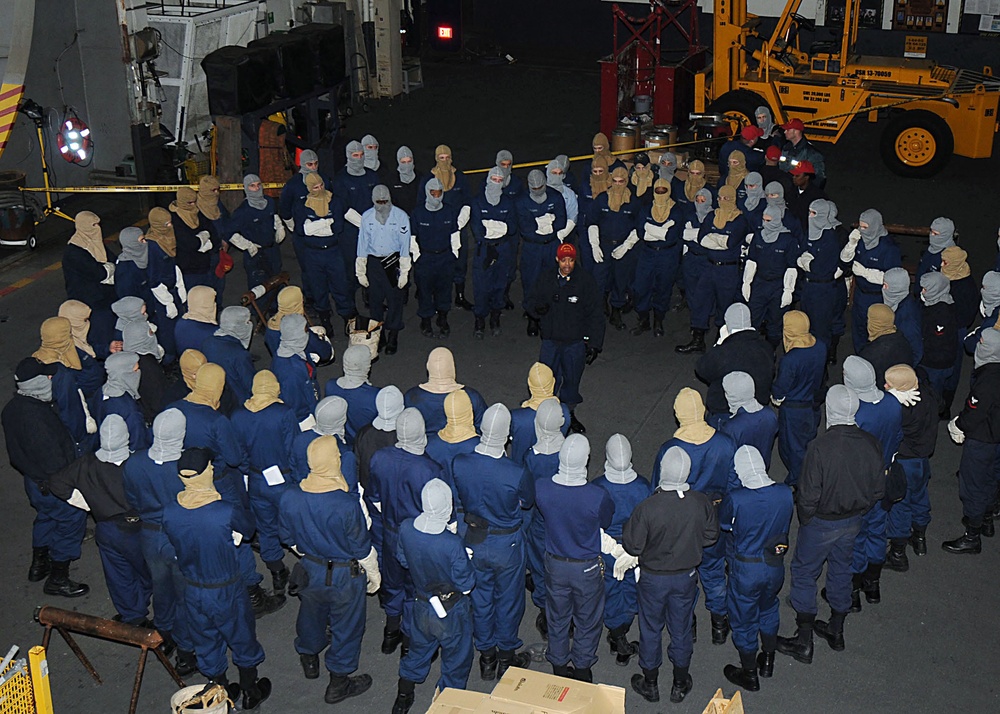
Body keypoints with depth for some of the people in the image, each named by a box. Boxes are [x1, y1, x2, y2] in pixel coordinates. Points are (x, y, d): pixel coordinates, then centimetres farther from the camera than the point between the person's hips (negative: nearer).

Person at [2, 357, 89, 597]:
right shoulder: (35, 413, -32)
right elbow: (51, 454, -29)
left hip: (33, 480, 10)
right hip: (54, 484, -10)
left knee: (46, 516, 29)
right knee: (72, 520, 7)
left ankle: (39, 565, 47)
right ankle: (57, 579, 17)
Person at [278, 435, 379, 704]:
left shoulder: (289, 498, -20)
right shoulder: (347, 505, -34)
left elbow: (288, 538, -1)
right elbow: (362, 549, -19)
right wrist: (373, 573, 0)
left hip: (310, 569, 4)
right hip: (345, 576, -4)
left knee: (311, 614, 30)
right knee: (346, 626, 18)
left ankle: (309, 660, 56)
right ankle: (338, 685, 35)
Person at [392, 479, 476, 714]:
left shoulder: (406, 528, -21)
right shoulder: (452, 544, -35)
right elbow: (466, 584, -21)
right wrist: (467, 562, -5)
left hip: (421, 605, 5)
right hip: (451, 612, -5)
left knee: (418, 651, 29)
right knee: (456, 661, 20)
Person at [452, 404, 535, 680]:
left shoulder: (459, 464, -22)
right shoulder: (517, 474, -31)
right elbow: (528, 502, -10)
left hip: (474, 540, 3)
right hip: (507, 543, -3)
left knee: (480, 597, 23)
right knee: (508, 598, 20)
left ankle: (486, 657, 40)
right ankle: (506, 655, 39)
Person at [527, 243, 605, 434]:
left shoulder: (585, 282, -8)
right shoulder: (546, 280, -1)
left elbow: (595, 315, -5)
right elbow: (532, 304, 9)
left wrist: (594, 344, -8)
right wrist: (538, 308, -17)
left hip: (576, 342, -1)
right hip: (550, 341, 1)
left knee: (572, 380, 14)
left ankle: (570, 414, 36)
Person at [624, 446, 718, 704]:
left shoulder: (646, 508, -30)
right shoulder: (702, 503, -21)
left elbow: (632, 547, -18)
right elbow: (711, 536, -4)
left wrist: (627, 528, 1)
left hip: (653, 578, -2)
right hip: (686, 576, 2)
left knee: (651, 630, 19)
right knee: (681, 629, 21)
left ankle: (650, 684, 37)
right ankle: (680, 684, 39)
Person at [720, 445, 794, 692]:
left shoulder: (735, 499, -29)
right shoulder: (785, 493, -18)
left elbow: (724, 525, -7)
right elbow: (786, 527, 0)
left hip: (745, 569, -4)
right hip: (775, 566, 4)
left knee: (744, 620, 17)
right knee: (768, 609, 30)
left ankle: (750, 675, 35)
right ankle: (768, 661, 48)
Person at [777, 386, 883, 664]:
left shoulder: (820, 446, -29)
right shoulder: (870, 443, -11)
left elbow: (809, 495, -23)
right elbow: (879, 489, 0)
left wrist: (805, 520, -4)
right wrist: (859, 510, 15)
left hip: (821, 523, -5)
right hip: (854, 522, 6)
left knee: (803, 573, 12)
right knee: (841, 570, 24)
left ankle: (804, 642, 18)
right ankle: (836, 631, 40)